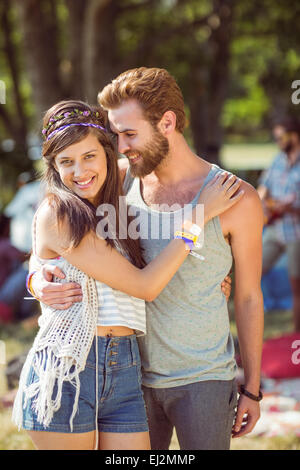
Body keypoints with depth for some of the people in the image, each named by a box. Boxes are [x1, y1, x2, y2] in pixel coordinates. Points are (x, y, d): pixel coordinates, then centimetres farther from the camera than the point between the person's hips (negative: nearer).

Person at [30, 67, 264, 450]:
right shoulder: (122, 178, -2)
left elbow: (248, 297, -1)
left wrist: (252, 388, 4)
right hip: (135, 374, 4)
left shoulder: (236, 199, -11)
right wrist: (39, 279, -17)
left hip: (203, 379, -3)